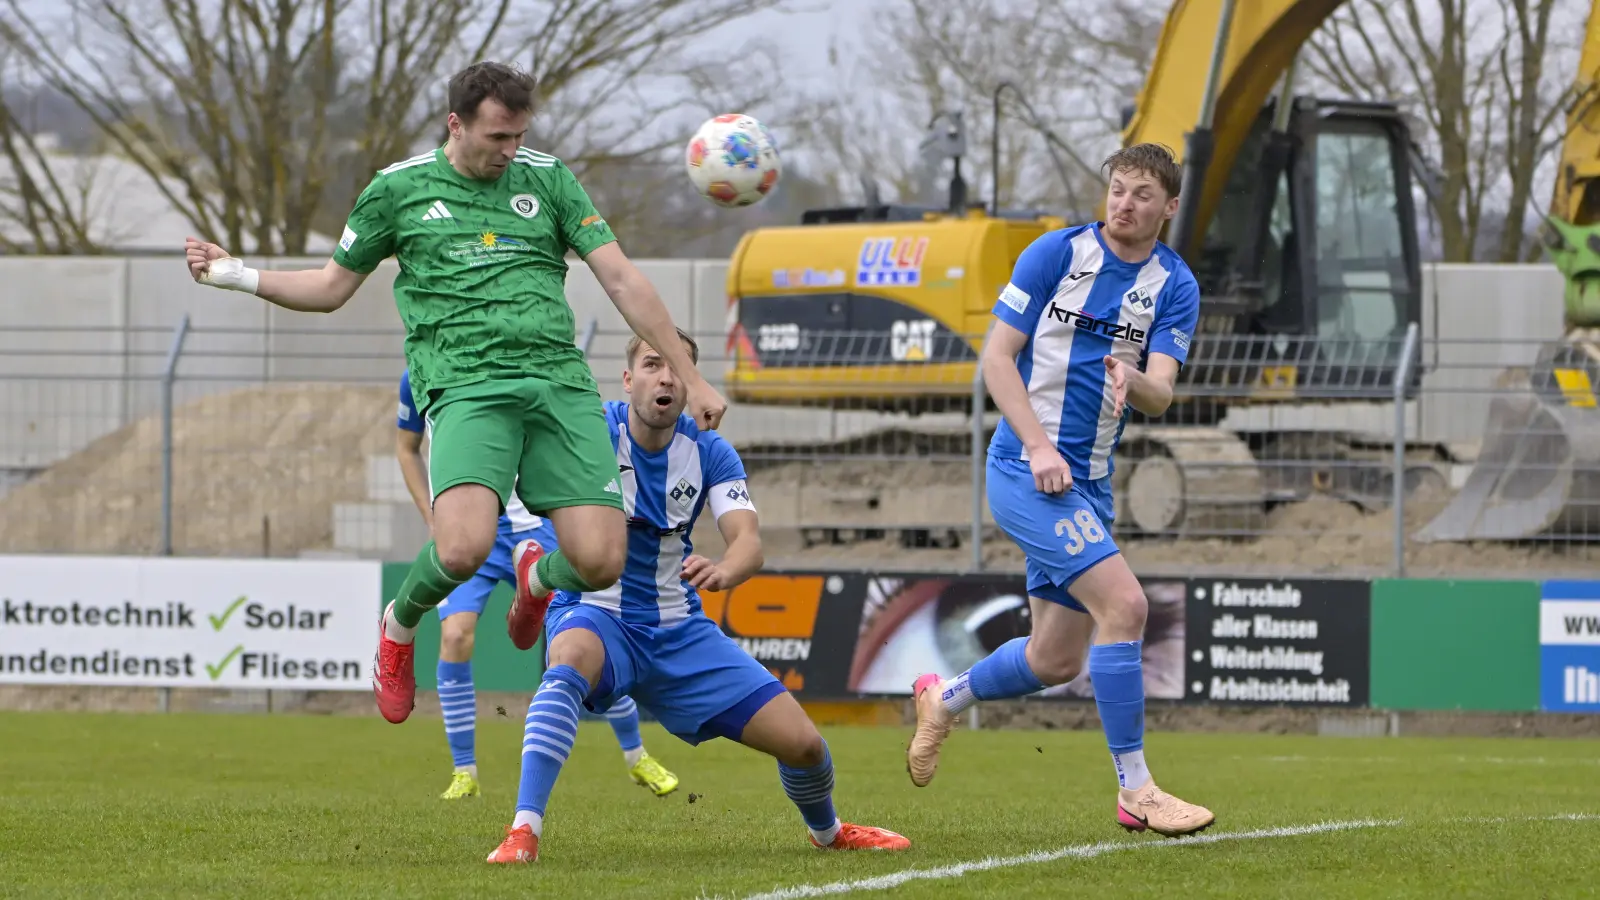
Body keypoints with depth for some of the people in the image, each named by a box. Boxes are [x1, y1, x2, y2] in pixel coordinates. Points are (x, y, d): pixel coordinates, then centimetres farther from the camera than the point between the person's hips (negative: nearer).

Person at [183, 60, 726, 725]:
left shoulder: (548, 179, 13)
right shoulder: (399, 188, 9)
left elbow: (621, 280, 12)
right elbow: (331, 288, 21)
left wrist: (691, 379, 10)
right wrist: (240, 276, 7)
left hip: (559, 379, 3)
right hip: (466, 387, -3)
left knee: (600, 561, -12)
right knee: (464, 548, -28)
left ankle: (542, 579, 28)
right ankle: (400, 625, 8)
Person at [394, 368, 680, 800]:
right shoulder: (418, 378, -4)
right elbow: (406, 447, 12)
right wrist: (433, 519, 4)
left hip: (530, 526, 0)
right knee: (455, 636, -21)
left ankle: (636, 757, 20)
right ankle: (464, 773, -7)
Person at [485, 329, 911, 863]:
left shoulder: (710, 453, -4)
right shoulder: (596, 431, -13)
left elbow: (748, 540, -17)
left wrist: (725, 571, -42)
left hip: (678, 629, 4)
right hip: (596, 615, -4)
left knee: (803, 743, -2)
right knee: (570, 664, -42)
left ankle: (827, 830, 33)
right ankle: (524, 830, -45)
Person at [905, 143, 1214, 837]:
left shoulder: (1175, 286, 3)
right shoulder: (1057, 253, -7)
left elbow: (1161, 394, -7)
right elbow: (997, 356, -6)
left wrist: (1132, 380, -32)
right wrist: (1037, 446, -17)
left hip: (1088, 480, 6)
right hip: (1026, 468, -6)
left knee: (1056, 661, 10)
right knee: (1122, 603, -21)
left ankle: (943, 701, 38)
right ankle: (1135, 791, -16)